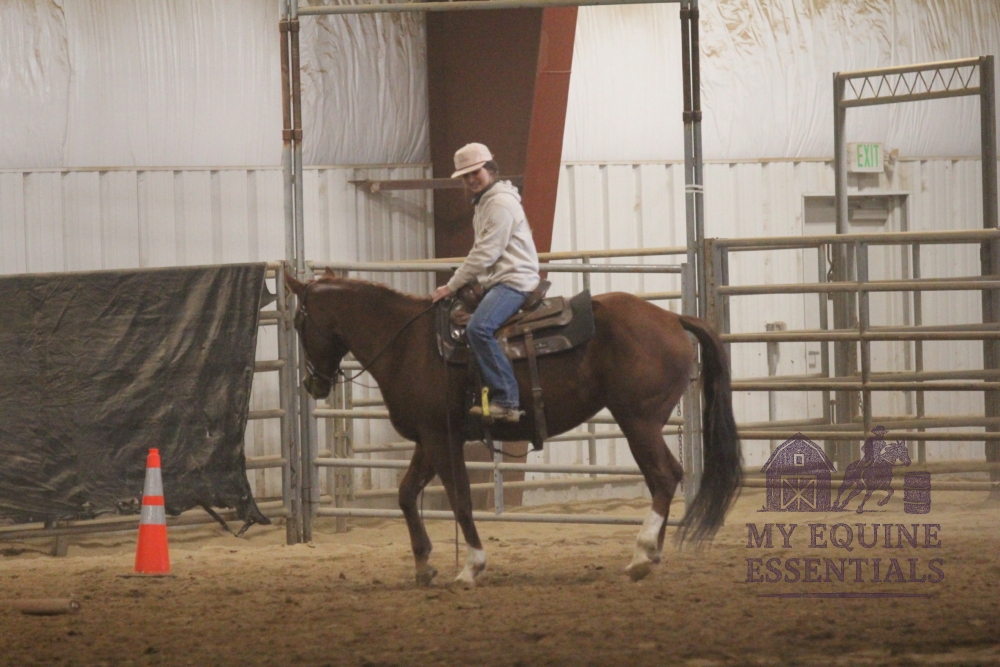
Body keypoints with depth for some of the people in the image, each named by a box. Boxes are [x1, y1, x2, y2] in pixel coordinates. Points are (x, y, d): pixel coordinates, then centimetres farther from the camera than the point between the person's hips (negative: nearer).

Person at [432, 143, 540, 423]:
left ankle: (506, 401, -35)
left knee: (478, 328, -32)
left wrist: (451, 287, -13)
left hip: (514, 280, -11)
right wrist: (460, 284, 17)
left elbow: (485, 254, -17)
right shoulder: (484, 203, 21)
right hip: (496, 282, 11)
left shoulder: (501, 203, -12)